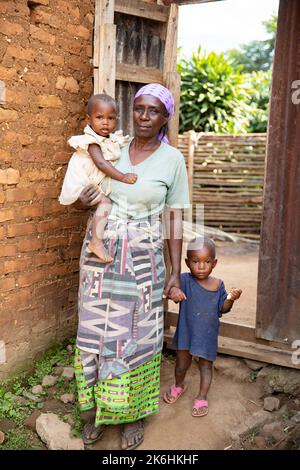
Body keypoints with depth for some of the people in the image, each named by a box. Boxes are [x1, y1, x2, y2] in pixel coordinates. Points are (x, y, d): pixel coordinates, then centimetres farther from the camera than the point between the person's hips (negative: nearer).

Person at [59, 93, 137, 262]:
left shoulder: (112, 139, 5)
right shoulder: (93, 141, -20)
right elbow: (101, 163, -33)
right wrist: (122, 177, -37)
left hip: (98, 184, 9)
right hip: (84, 186, -9)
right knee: (106, 202, -26)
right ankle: (97, 242, -27)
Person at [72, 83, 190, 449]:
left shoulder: (172, 160, -4)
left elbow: (174, 217, -1)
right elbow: (87, 195, 16)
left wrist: (175, 271, -3)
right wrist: (82, 201, -9)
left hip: (142, 260, -2)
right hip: (100, 255, 3)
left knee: (137, 334, 7)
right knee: (96, 330, 9)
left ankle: (134, 412, 26)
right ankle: (95, 407, 29)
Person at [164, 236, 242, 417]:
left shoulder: (218, 284, -7)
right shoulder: (185, 280, -16)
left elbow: (222, 309, 0)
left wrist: (231, 299, -20)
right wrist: (173, 290, -55)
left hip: (208, 334, 1)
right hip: (186, 332, 0)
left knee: (206, 365, 13)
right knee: (182, 364, 18)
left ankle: (202, 398, 32)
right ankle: (179, 386, 48)